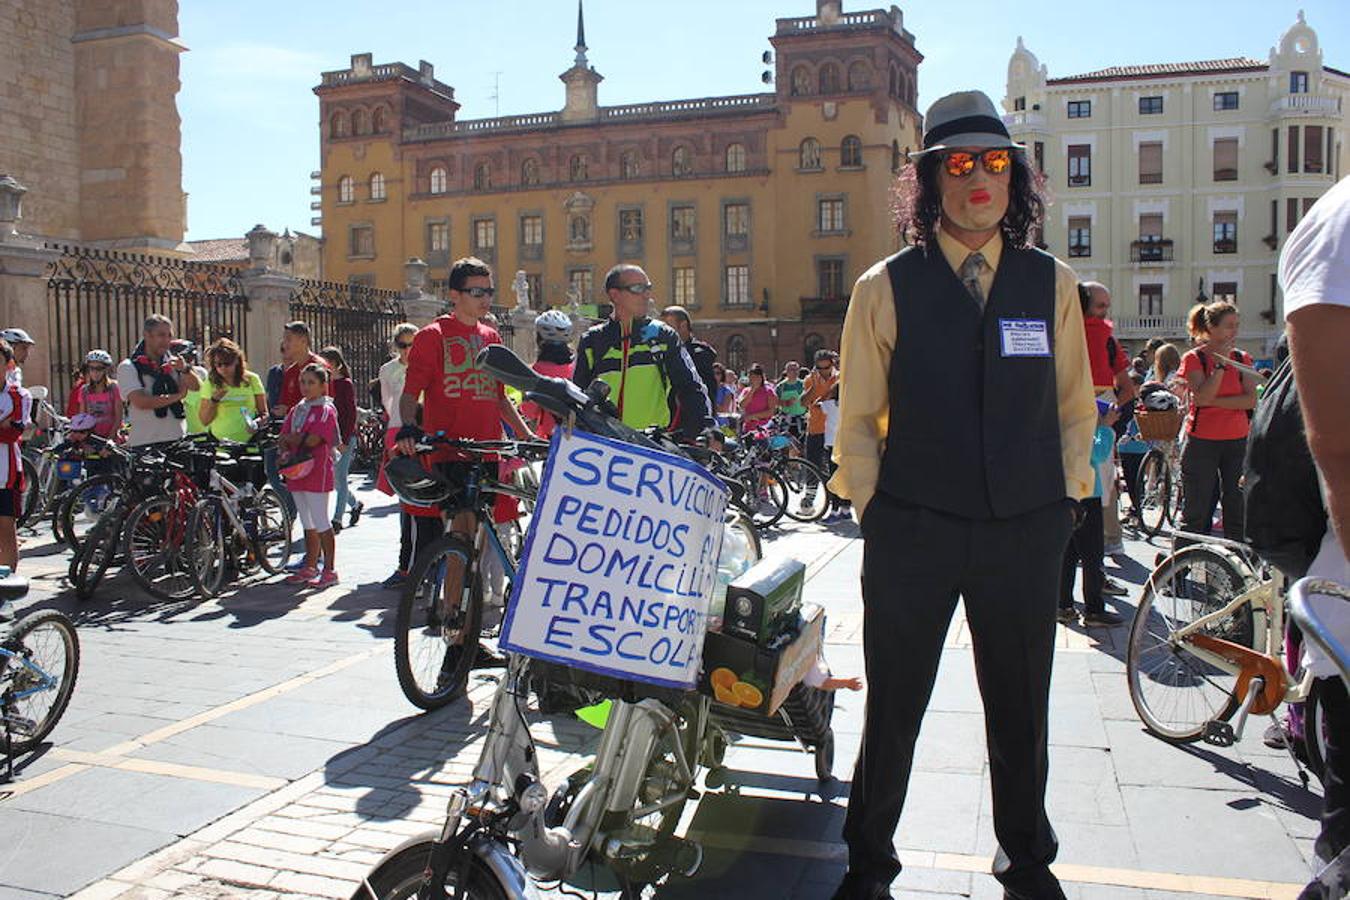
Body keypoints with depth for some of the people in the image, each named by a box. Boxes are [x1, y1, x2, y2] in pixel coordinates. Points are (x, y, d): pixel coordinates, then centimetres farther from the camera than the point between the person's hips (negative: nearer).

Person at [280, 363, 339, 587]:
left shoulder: (326, 410, -7)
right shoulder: (296, 409, 15)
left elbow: (312, 440, -18)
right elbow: (284, 438, 10)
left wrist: (290, 439, -4)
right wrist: (285, 452, -10)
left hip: (317, 472, -7)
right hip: (297, 472, 7)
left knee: (320, 523, -5)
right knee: (308, 524, 14)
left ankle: (329, 570, 1)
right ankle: (310, 567, 22)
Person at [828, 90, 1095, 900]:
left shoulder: (1052, 283, 7)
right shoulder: (887, 287, 0)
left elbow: (1076, 407, 12)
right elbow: (858, 417, 3)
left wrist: (1066, 499, 5)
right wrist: (872, 507, -2)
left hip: (1026, 532, 2)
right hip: (913, 530, -2)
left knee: (1021, 710, 15)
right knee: (894, 709, 9)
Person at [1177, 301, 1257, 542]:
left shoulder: (1242, 358, 8)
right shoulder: (1193, 358, -2)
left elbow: (1251, 400, -5)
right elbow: (1203, 396, -17)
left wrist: (1215, 401, -14)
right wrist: (1221, 363, -16)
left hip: (1237, 440, 3)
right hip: (1202, 441, -3)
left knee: (1237, 507, 6)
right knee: (1196, 510, 0)